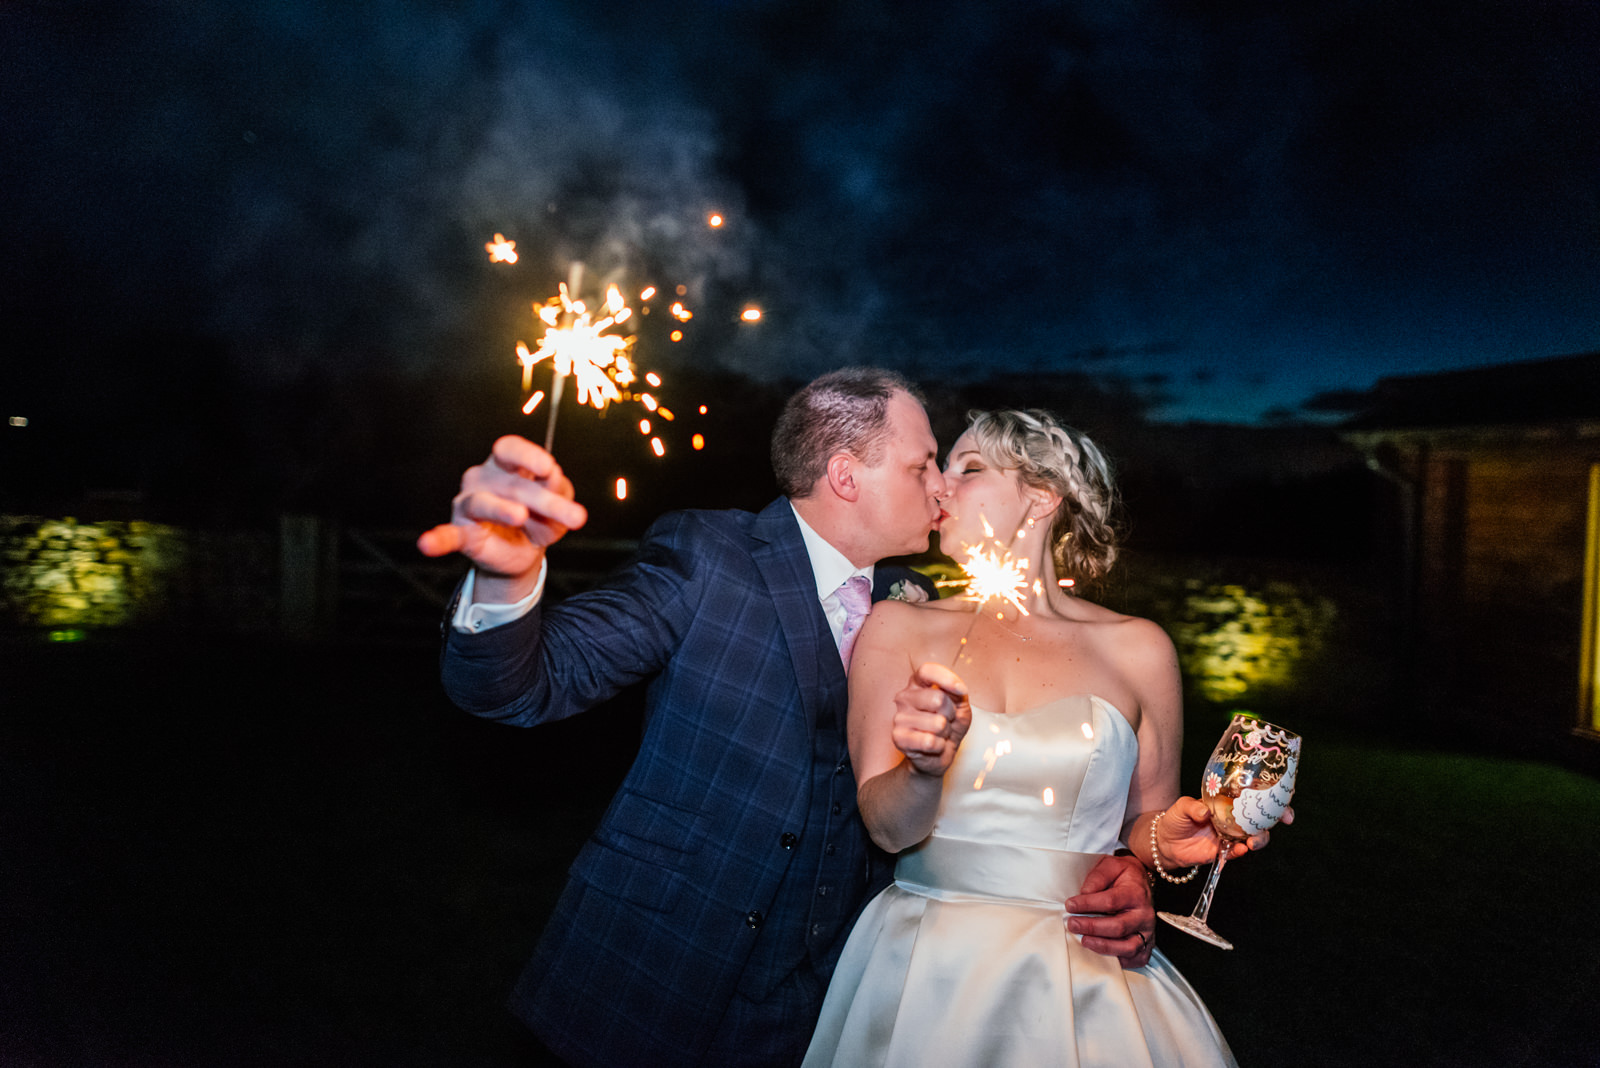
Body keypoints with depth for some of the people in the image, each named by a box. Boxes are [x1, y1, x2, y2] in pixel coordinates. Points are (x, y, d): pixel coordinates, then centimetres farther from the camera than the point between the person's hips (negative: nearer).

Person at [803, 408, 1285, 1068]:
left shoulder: (1135, 649, 0)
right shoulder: (898, 630, -1)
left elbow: (1142, 827, 11)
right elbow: (886, 827, -7)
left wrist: (1168, 840, -11)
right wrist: (927, 770, -27)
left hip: (1083, 984, 0)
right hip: (924, 974, 0)